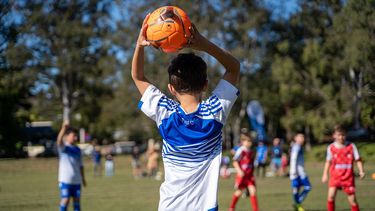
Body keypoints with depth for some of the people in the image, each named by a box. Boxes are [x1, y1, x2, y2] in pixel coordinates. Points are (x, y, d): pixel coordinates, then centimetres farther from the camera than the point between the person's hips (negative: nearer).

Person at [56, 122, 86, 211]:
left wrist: (83, 178, 16)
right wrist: (64, 128, -45)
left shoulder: (78, 149, 12)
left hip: (76, 180, 5)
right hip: (65, 179, -5)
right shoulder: (63, 147, -5)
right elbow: (59, 141, -29)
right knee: (65, 199, -7)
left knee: (77, 199, 8)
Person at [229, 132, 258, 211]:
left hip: (249, 175, 5)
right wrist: (239, 171, -23)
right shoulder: (240, 151, -12)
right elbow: (235, 162, -13)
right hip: (242, 175, -5)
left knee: (253, 191, -6)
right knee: (239, 192, 6)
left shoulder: (251, 152, 9)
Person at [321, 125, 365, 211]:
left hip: (348, 177, 0)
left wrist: (361, 171, -11)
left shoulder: (351, 146, -3)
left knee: (352, 200, 2)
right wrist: (325, 174, 10)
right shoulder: (331, 147, 0)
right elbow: (328, 161, 13)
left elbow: (358, 160, 2)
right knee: (331, 196, -18)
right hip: (335, 176, 1)